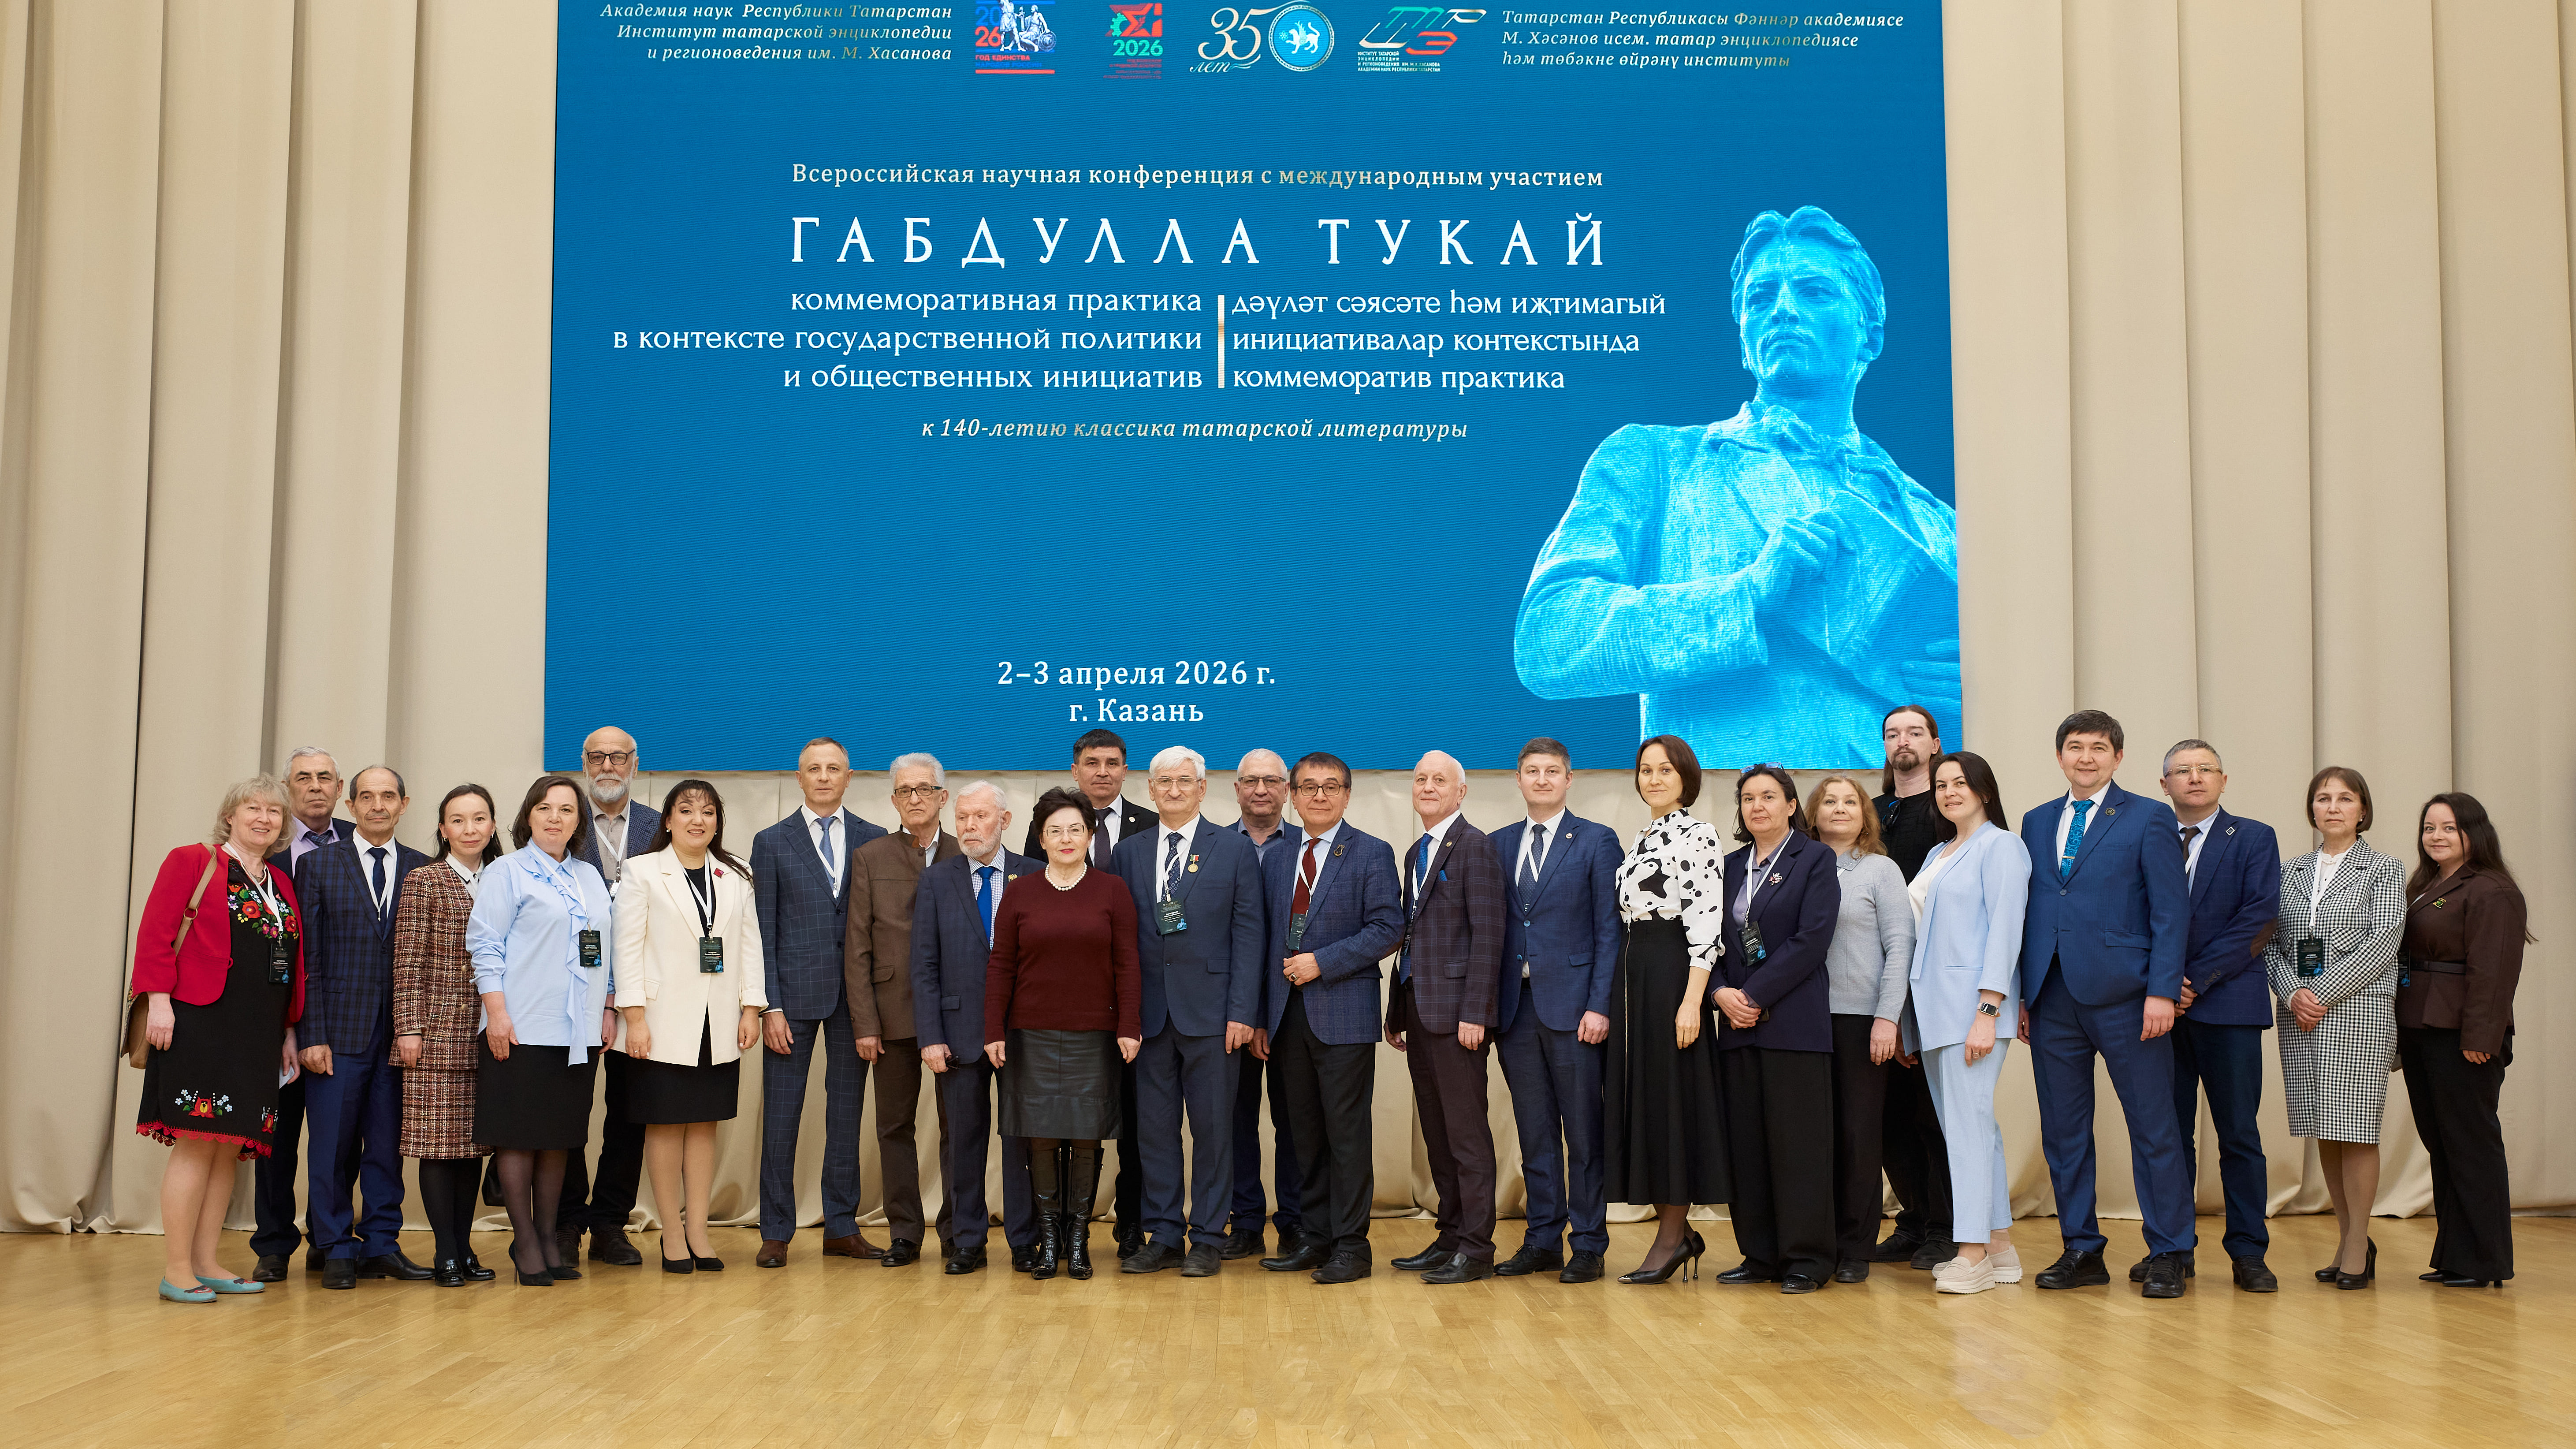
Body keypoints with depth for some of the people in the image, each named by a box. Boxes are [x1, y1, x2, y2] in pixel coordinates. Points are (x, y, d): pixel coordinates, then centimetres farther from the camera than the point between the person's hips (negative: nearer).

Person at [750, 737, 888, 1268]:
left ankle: (842, 1227, 16)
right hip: (793, 994, -1)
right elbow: (764, 930, 1)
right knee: (781, 1114, 1)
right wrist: (770, 1005, -7)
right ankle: (776, 1232, 10)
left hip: (854, 995, 1)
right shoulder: (773, 842, 4)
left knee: (847, 1112, 7)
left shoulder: (874, 840, 7)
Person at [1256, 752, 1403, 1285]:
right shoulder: (1277, 860, 15)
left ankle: (1351, 1245, 3)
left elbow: (1387, 928, -8)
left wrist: (1322, 962, -15)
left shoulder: (1372, 854, 0)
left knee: (1347, 1131, -3)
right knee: (1305, 1132, 10)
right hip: (1288, 1015, 5)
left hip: (1343, 1014, -5)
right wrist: (1262, 1015, 9)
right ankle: (1314, 1236, 18)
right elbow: (1267, 937, 15)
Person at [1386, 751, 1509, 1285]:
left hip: (1455, 1010, -8)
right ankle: (1450, 1237, 19)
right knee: (1437, 1134, 12)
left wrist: (1473, 1013, -19)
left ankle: (1475, 1248, 1)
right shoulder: (1416, 853, 18)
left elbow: (1487, 933, -14)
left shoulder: (1474, 846, -8)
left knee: (1467, 1132, -4)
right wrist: (1396, 1011, 15)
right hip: (1417, 1008, 8)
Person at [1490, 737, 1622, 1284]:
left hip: (1571, 1006, -4)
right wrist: (1488, 1003, 4)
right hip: (1515, 1008, 4)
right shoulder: (1499, 845, 13)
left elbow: (1610, 930, -4)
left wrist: (1599, 1006, -11)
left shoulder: (1597, 841, 1)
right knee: (1534, 1134, 10)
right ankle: (1543, 1240, 18)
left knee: (1583, 1132, 0)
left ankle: (1589, 1245, 7)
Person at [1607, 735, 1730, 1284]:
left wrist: (1692, 1001, -21)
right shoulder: (1641, 839, 17)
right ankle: (1676, 1232, 17)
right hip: (1631, 975, 9)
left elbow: (1706, 925, -14)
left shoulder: (1698, 835, -8)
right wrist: (1611, 998, 14)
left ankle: (1671, 1238, 5)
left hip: (1671, 974, -9)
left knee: (1670, 1095, -4)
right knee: (1638, 1097, 9)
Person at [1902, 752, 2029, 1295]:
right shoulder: (1938, 854, 20)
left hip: (1973, 1003, -8)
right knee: (1970, 1125, 9)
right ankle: (2000, 1246, 15)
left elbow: (2004, 931, -13)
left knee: (1968, 1121, -11)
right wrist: (1908, 1019, 13)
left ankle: (1974, 1254, -9)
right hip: (1935, 1007, 8)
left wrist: (1988, 1011, -20)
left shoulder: (2000, 847, -5)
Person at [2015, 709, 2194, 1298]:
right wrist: (2021, 994, 8)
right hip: (2053, 1000, 5)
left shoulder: (2149, 819, 1)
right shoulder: (2037, 823, 15)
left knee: (2153, 1130, 0)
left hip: (2124, 996, -4)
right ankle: (2082, 1250, 17)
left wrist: (2161, 991, -13)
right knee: (2063, 1131, 8)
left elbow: (2172, 911, -4)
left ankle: (2167, 1255, 8)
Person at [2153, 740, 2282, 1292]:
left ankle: (2248, 1253, 6)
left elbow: (2255, 918, -5)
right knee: (2169, 1132, 4)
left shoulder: (2254, 839, 6)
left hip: (2229, 1004, -2)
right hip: (2161, 1004, 2)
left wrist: (2198, 980, -12)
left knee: (2239, 1134, 0)